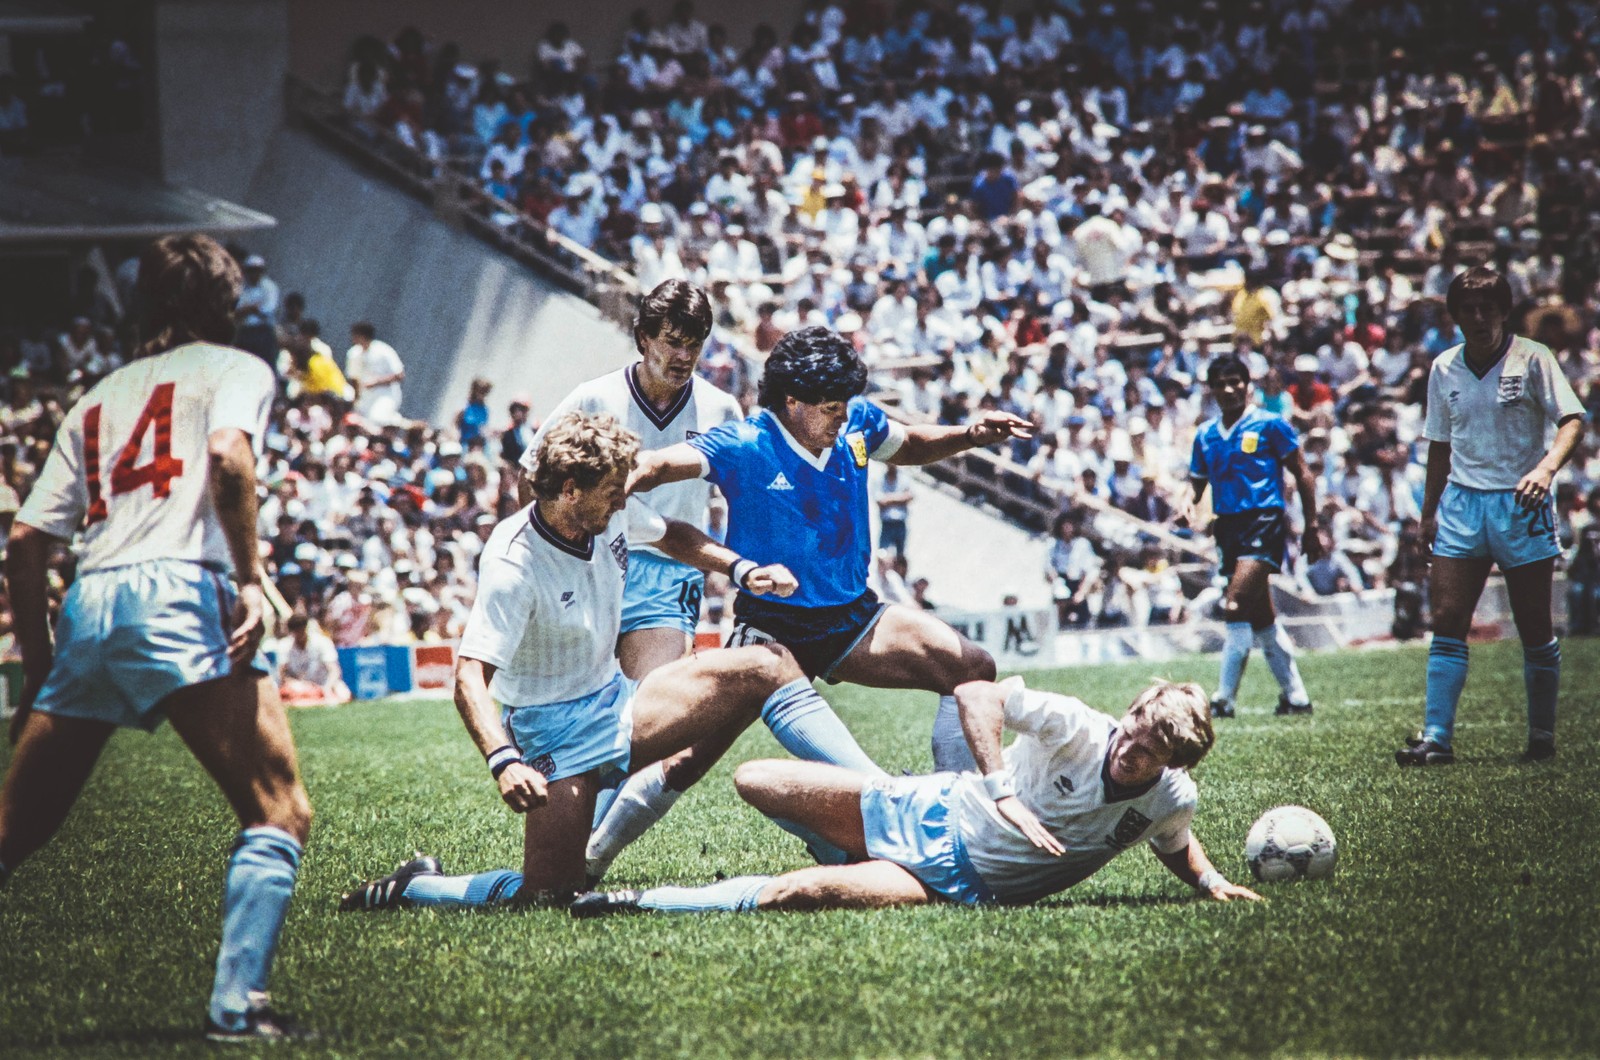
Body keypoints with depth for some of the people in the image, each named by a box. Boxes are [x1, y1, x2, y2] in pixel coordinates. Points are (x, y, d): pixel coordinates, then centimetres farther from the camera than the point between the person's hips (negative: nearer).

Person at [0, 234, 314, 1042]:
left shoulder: (99, 399, 29)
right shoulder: (234, 370, 15)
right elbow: (228, 457, -9)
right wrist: (250, 578, -10)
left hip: (87, 608, 6)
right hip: (179, 591, -6)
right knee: (278, 809, -8)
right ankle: (236, 1005, -22)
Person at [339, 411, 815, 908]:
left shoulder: (611, 514, -5)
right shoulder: (514, 564, -26)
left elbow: (671, 535, 21)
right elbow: (469, 678, -32)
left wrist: (742, 569, 5)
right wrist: (504, 760, -48)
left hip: (617, 701, 8)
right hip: (555, 728, -8)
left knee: (769, 667, -3)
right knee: (549, 896, -19)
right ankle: (406, 889, 3)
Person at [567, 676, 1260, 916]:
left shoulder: (1171, 801, -7)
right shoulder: (1081, 729, -17)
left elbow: (1176, 846, 18)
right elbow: (977, 694, -18)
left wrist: (1212, 884, 0)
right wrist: (1004, 793, -27)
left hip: (963, 883, -1)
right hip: (929, 812, 1)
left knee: (790, 894, -27)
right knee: (755, 782, 0)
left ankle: (640, 904, -18)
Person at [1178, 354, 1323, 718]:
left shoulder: (1269, 425, -2)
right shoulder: (1205, 436, 13)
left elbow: (1303, 474, 0)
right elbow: (1197, 481, 19)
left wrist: (1311, 528, -3)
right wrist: (1188, 504, -5)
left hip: (1264, 522, -7)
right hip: (1229, 526, 7)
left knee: (1235, 606, -19)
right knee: (1262, 618, 10)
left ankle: (1224, 699, -18)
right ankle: (1296, 697, 19)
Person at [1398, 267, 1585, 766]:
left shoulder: (1532, 359, -4)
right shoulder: (1443, 369, 8)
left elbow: (1571, 419, -11)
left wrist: (1546, 467, -29)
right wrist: (1429, 512, 15)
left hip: (1521, 505, -3)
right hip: (1462, 503, 3)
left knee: (1535, 627, 2)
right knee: (1447, 621, -6)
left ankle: (1542, 737, 14)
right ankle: (1437, 738, -6)